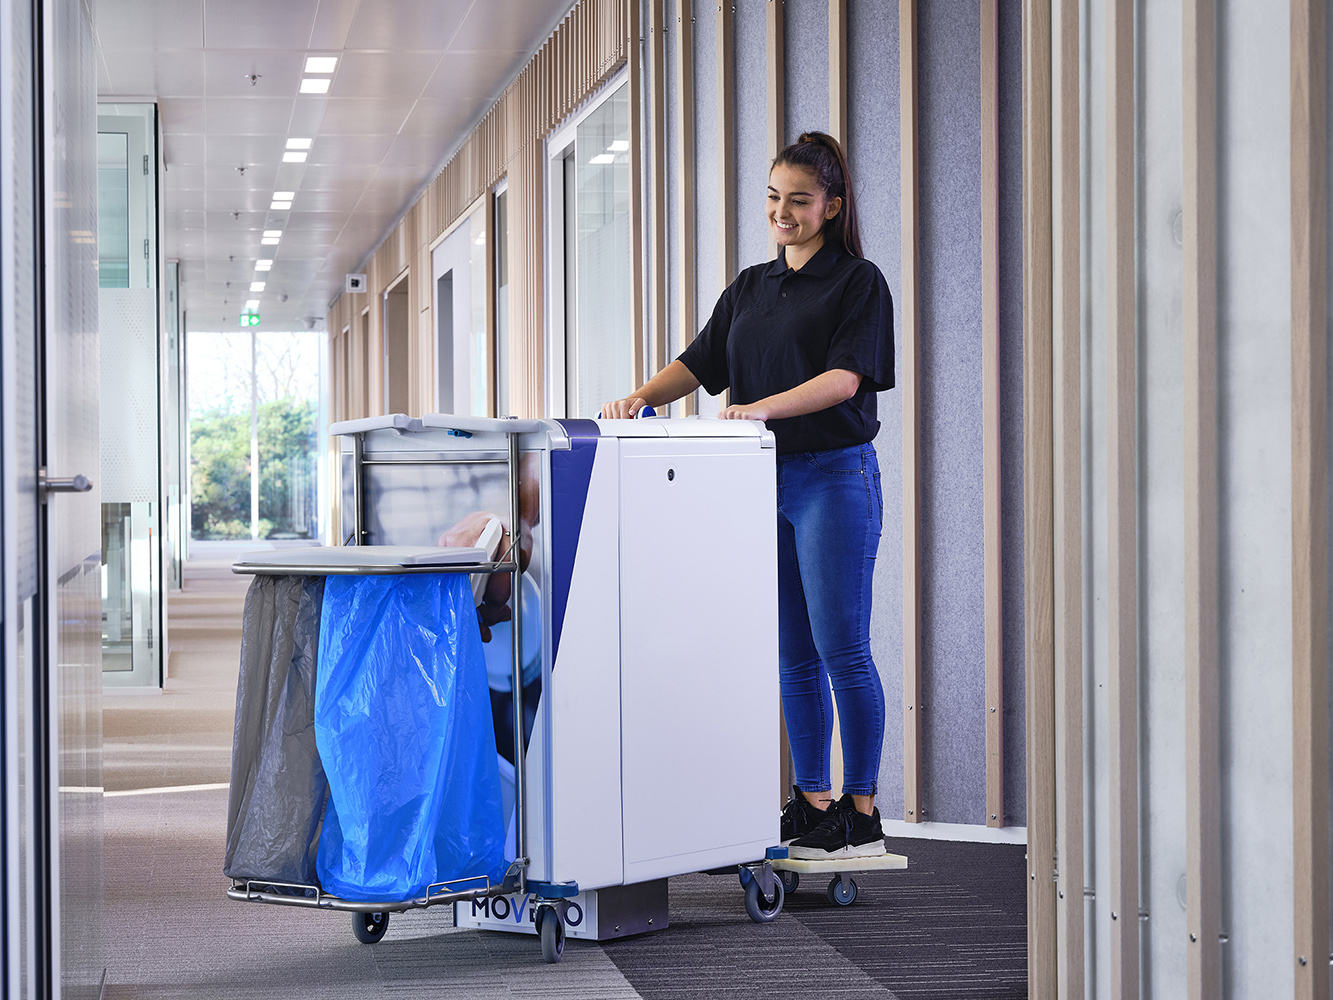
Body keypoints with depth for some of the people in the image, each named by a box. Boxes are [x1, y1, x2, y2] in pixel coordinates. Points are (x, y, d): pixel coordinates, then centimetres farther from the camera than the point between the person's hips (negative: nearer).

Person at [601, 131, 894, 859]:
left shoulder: (857, 282, -3)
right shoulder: (750, 288, 17)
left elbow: (844, 377, -15)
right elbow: (700, 362, 12)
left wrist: (763, 407, -28)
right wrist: (643, 397, -8)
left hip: (833, 474, -6)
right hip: (765, 481, 6)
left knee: (841, 650, -6)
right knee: (793, 656, 8)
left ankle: (861, 815, 0)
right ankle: (812, 804, 14)